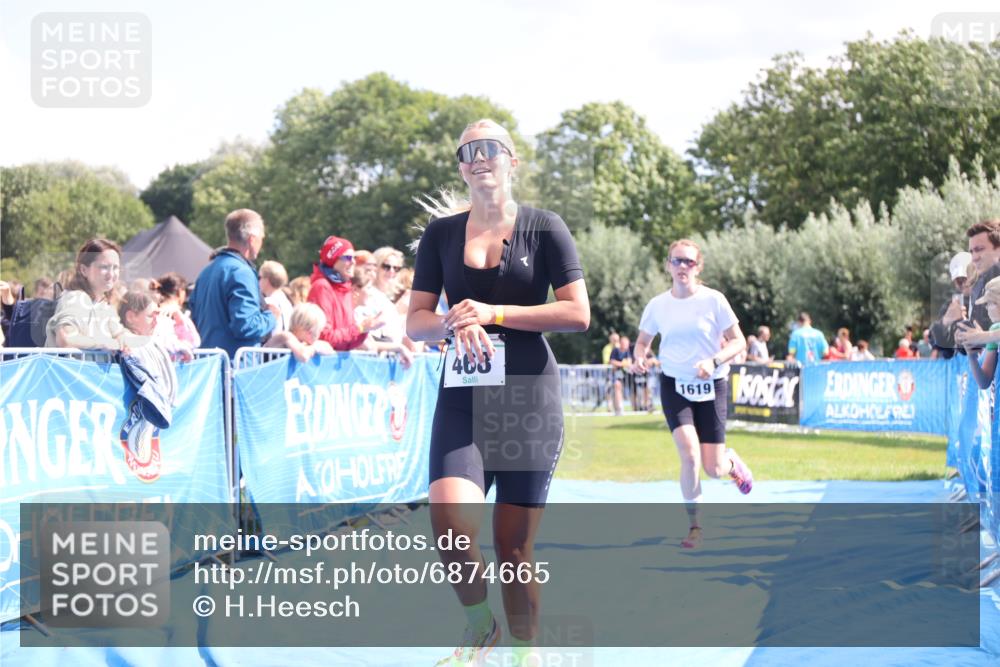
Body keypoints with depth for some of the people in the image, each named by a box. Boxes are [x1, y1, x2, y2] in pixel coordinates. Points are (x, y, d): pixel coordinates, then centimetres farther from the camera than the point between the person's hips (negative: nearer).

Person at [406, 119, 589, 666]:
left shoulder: (543, 228, 2)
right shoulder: (441, 234, 9)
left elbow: (578, 313, -5)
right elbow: (416, 323, 8)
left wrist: (493, 313, -13)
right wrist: (454, 323, -15)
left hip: (529, 395, -1)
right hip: (463, 397, 1)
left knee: (514, 547, 1)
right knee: (450, 523, -20)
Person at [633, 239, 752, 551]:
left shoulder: (714, 300, -9)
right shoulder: (657, 305, -2)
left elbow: (738, 341, -5)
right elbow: (642, 340, 12)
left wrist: (714, 361, -22)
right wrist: (639, 357, -10)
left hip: (711, 386, -1)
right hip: (674, 385, 1)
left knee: (714, 469, -2)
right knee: (690, 455, -20)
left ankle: (733, 462, 38)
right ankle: (694, 525, -1)